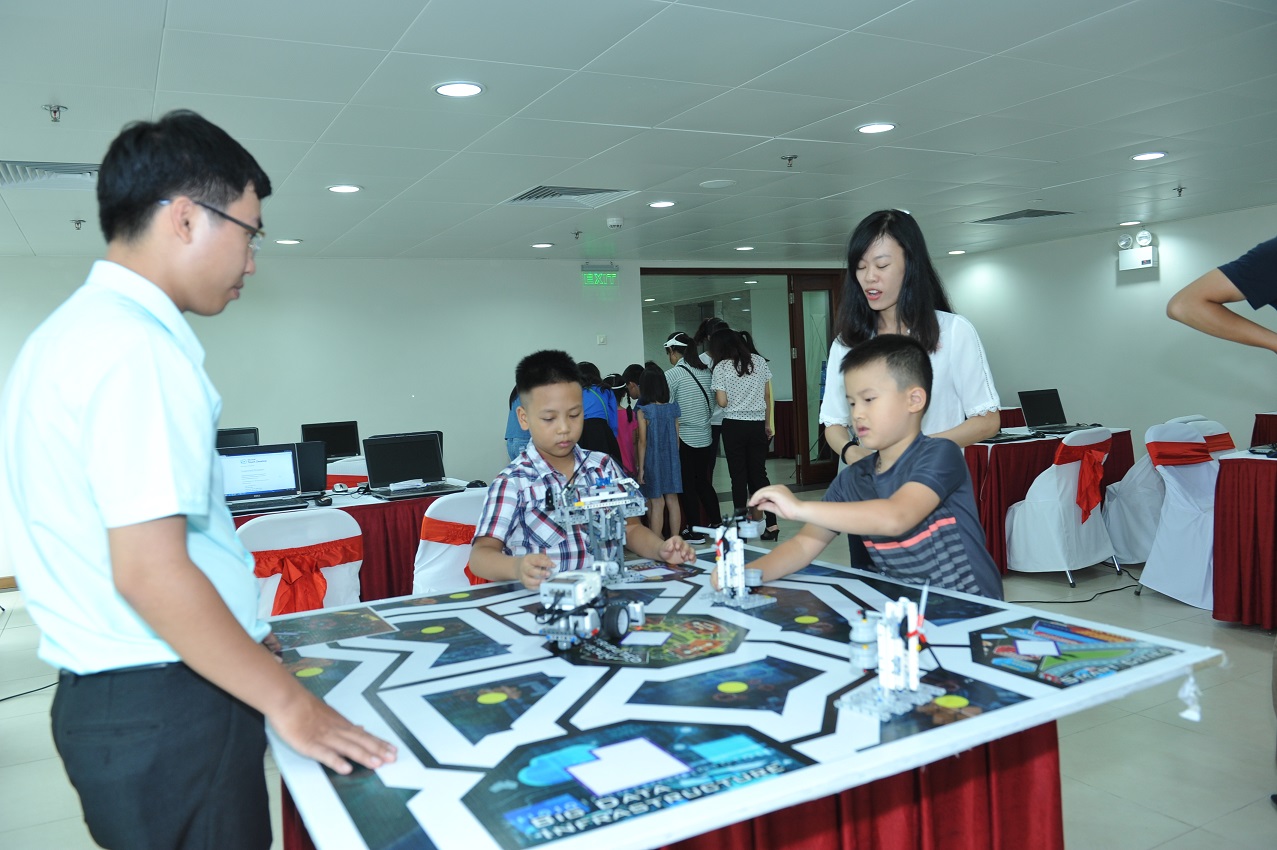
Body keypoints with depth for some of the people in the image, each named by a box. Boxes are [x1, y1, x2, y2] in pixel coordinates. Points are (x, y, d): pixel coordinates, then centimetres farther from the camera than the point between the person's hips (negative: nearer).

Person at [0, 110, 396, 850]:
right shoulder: (138, 347, -21)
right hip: (164, 708, -9)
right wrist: (287, 701, -16)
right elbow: (150, 570, -25)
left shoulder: (71, 331, 11)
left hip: (104, 695, 10)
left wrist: (239, 632, 23)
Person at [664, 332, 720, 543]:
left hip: (684, 438, -6)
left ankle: (695, 531, 9)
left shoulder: (673, 374, -12)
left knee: (686, 485, 4)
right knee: (703, 481, 18)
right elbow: (713, 405, 10)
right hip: (705, 437, 6)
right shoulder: (705, 371, 5)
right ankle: (716, 522, 24)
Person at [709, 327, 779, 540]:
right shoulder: (760, 362, 5)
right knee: (759, 474, 10)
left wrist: (717, 391, 11)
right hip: (757, 425, 3)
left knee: (739, 476, 4)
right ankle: (772, 523, 5)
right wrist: (767, 424, 16)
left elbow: (722, 402, -10)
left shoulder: (721, 367, -6)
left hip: (734, 426, -3)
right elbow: (767, 396, 9)